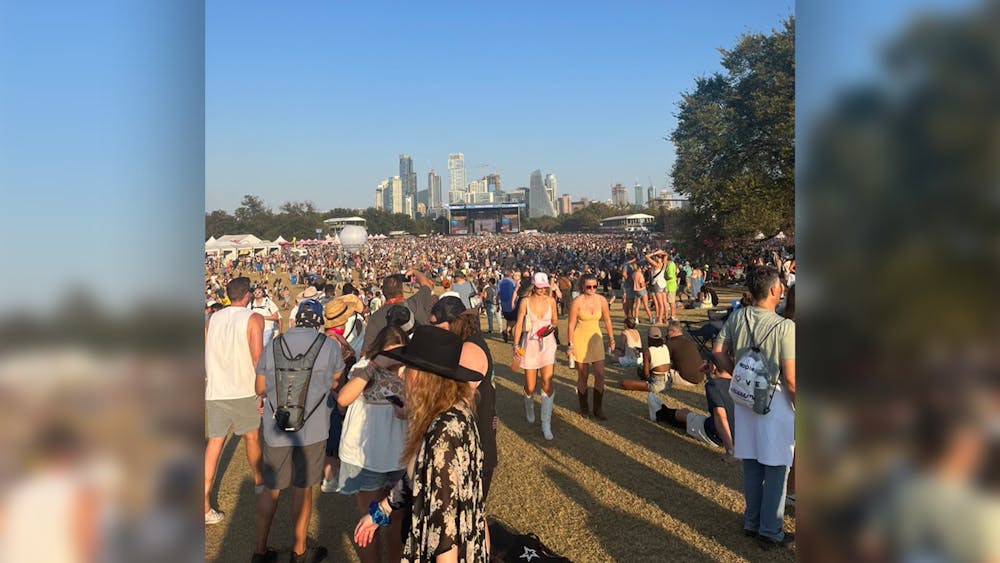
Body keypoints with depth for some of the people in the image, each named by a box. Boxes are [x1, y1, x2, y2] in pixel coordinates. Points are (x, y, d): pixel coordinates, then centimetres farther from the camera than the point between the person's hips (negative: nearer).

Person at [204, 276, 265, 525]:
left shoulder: (212, 318, 8)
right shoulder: (253, 319, -6)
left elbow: (207, 354, 9)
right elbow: (258, 357, -14)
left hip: (214, 390, 3)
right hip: (244, 390, -3)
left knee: (214, 442, 6)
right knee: (251, 437, 17)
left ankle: (204, 504, 1)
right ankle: (259, 481, 38)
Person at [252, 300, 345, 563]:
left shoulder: (273, 345, 0)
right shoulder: (329, 346, -6)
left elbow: (260, 388, 7)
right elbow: (336, 386, 3)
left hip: (275, 430, 2)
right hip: (312, 430, -2)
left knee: (271, 488, 17)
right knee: (303, 489, 11)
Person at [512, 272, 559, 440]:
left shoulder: (551, 301, -1)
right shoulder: (525, 302, -6)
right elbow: (519, 324, -2)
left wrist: (552, 327, -9)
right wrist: (516, 345, -8)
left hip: (548, 344, 1)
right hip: (530, 344, -1)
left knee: (547, 382, -12)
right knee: (530, 386, 5)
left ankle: (546, 424, -1)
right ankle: (529, 406, 42)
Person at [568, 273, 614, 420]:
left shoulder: (602, 300, -3)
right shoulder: (577, 302, -13)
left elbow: (607, 320, 9)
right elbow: (571, 324, -9)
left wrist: (611, 339, 13)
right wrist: (571, 344, -10)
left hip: (596, 339, 3)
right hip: (580, 339, -3)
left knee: (600, 375, 0)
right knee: (583, 375, 5)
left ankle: (598, 409, 13)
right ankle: (584, 408, 22)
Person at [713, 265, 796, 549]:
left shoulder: (737, 318, -6)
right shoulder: (785, 327, -22)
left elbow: (718, 351, 3)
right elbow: (791, 379, -20)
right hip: (775, 402, -5)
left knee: (751, 465, 19)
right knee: (776, 469, 10)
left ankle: (752, 521, 34)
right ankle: (770, 532, 22)